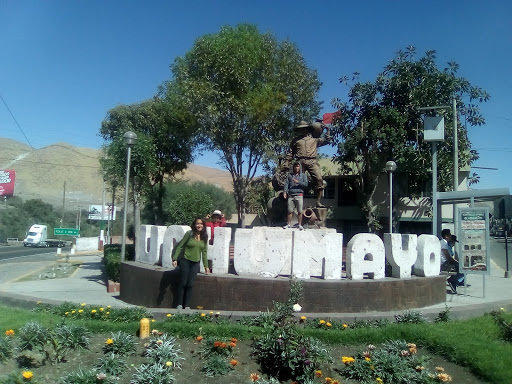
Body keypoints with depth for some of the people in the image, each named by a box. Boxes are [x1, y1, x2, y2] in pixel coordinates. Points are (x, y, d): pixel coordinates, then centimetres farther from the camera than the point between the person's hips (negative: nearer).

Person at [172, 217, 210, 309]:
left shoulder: (204, 237, 5)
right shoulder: (189, 234, -7)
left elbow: (204, 252, 11)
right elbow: (180, 246, -4)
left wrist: (206, 265, 11)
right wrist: (175, 259, -11)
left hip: (196, 263, 3)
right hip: (185, 261, -3)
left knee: (190, 284, 2)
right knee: (183, 283, 1)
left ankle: (187, 306, 10)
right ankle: (179, 305, 12)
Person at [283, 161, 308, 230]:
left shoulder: (303, 175, 11)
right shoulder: (290, 175, 15)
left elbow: (306, 184, 0)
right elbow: (286, 183, 7)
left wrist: (298, 182, -13)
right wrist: (285, 192, -7)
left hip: (299, 195, -1)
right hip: (290, 195, 1)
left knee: (300, 211, -3)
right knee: (290, 211, 2)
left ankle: (300, 225, 6)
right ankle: (289, 224, 11)